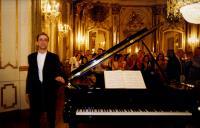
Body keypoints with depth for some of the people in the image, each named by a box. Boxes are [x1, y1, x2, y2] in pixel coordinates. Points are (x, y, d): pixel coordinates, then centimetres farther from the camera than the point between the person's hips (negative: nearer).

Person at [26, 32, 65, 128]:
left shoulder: (54, 57, -1)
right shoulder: (31, 57, 6)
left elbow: (58, 71, -6)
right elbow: (30, 74, 9)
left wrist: (59, 76, -31)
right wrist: (28, 91, 8)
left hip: (50, 90, -1)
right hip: (35, 91, 2)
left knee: (51, 115, 13)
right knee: (34, 115, 10)